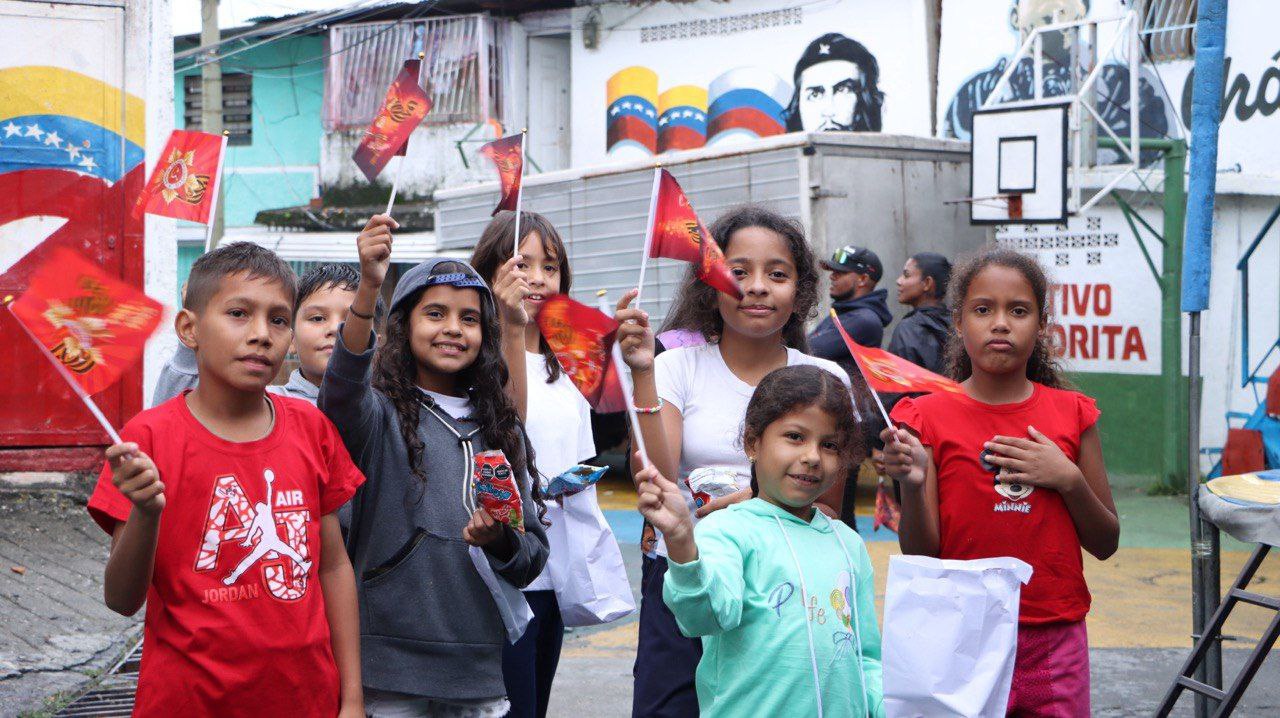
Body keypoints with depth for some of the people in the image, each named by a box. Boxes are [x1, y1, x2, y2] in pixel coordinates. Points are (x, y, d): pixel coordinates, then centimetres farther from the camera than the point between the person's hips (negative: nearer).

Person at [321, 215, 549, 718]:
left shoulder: (500, 429, 11)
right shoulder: (381, 415, -2)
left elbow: (533, 558, 12)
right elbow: (341, 396, -28)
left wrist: (499, 541, -12)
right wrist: (369, 288, -41)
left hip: (480, 673, 4)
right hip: (390, 669, -4)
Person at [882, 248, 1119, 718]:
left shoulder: (1072, 414, 5)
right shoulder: (926, 417, -2)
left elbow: (1105, 544, 7)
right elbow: (921, 558, -5)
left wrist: (1069, 479, -9)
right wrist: (911, 484, -23)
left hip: (1056, 638, 2)